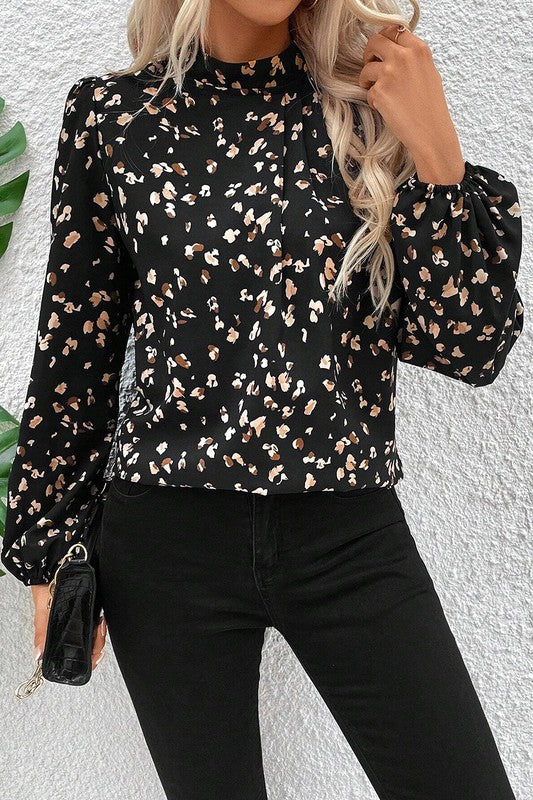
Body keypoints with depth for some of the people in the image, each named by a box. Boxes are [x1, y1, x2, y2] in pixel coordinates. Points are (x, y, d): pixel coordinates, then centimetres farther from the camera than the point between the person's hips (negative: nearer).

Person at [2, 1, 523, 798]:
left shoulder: (373, 103, 1)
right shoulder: (111, 112, 1)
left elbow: (470, 345, -4)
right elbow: (75, 350, 5)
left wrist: (434, 149, -13)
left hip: (352, 536, 1)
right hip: (170, 545, 0)